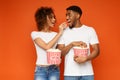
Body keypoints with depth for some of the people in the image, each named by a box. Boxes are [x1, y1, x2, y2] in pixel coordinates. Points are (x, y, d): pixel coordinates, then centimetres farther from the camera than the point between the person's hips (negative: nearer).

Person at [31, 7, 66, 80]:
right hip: (40, 70, -2)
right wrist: (59, 33, -12)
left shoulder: (56, 34, 8)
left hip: (54, 69, 3)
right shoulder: (35, 34, -2)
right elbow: (47, 47, -15)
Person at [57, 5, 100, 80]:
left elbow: (96, 50, 1)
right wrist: (72, 44, -15)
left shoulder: (90, 30, 4)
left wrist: (85, 58, -17)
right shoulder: (64, 32, 6)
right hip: (70, 73, 0)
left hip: (87, 73, 0)